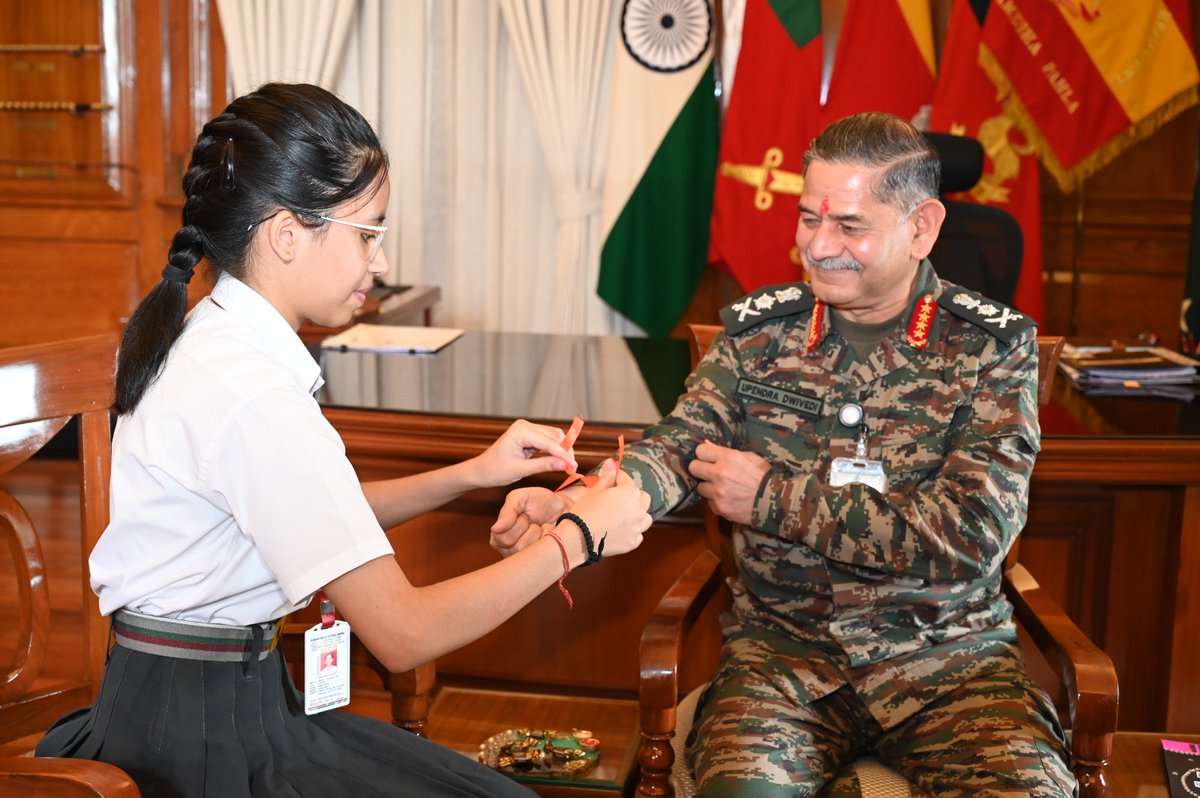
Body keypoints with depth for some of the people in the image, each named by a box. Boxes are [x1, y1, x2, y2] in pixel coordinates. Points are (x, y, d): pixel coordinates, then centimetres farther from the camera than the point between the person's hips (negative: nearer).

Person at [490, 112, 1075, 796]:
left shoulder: (993, 348, -1)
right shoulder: (760, 330, 7)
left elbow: (972, 534, -11)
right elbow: (681, 445, -4)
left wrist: (774, 497, -10)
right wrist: (574, 506, -26)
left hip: (947, 651, 0)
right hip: (784, 645, 1)